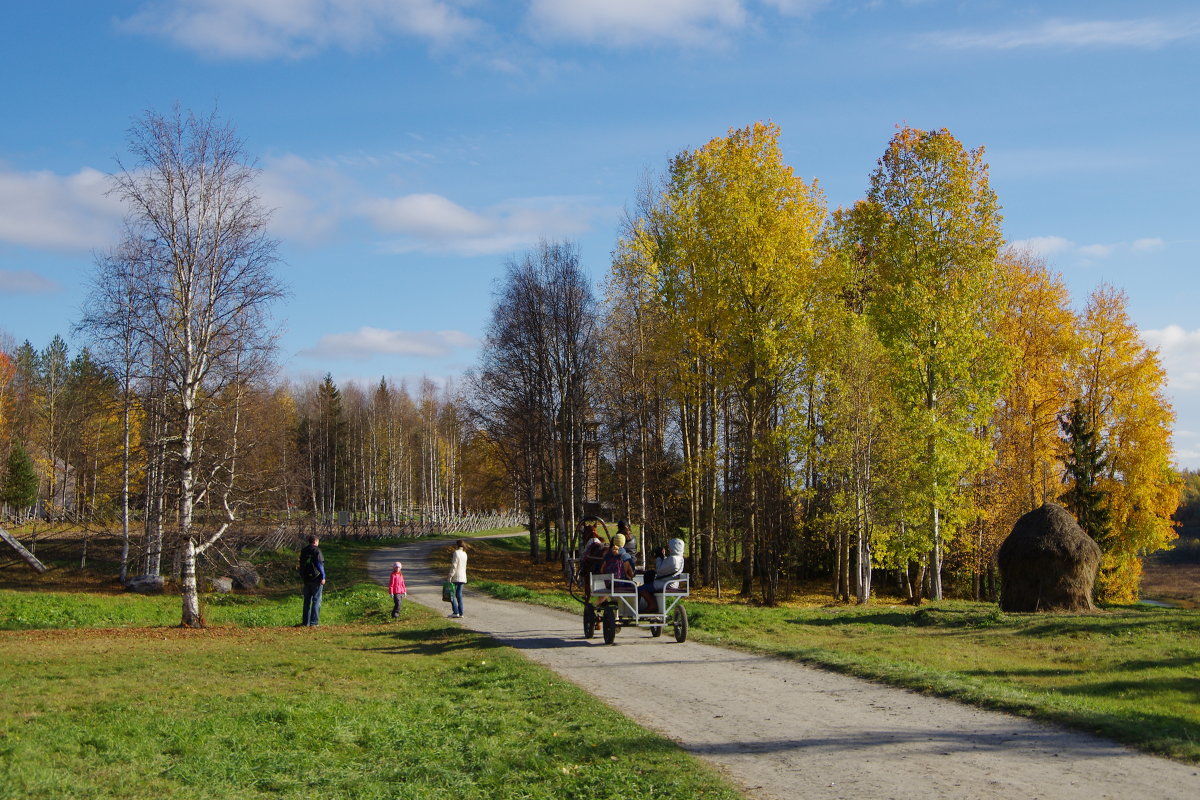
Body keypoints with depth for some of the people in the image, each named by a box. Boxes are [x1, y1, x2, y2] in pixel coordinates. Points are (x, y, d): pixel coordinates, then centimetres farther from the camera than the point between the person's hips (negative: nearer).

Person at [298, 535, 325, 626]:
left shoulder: (303, 551, 11)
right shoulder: (316, 550, -12)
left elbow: (301, 565, 15)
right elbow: (319, 564, -17)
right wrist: (323, 577, -13)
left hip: (306, 579, 7)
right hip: (316, 578, -7)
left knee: (307, 601, 13)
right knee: (316, 601, -1)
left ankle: (305, 622, 14)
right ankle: (314, 622, -4)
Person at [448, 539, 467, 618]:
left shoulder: (456, 553, -13)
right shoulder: (464, 554, 10)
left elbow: (454, 566, -16)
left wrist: (450, 577, -14)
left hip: (456, 577, -8)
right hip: (462, 577, 8)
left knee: (452, 594, 0)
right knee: (459, 595, 11)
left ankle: (456, 612, -7)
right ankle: (460, 613, 10)